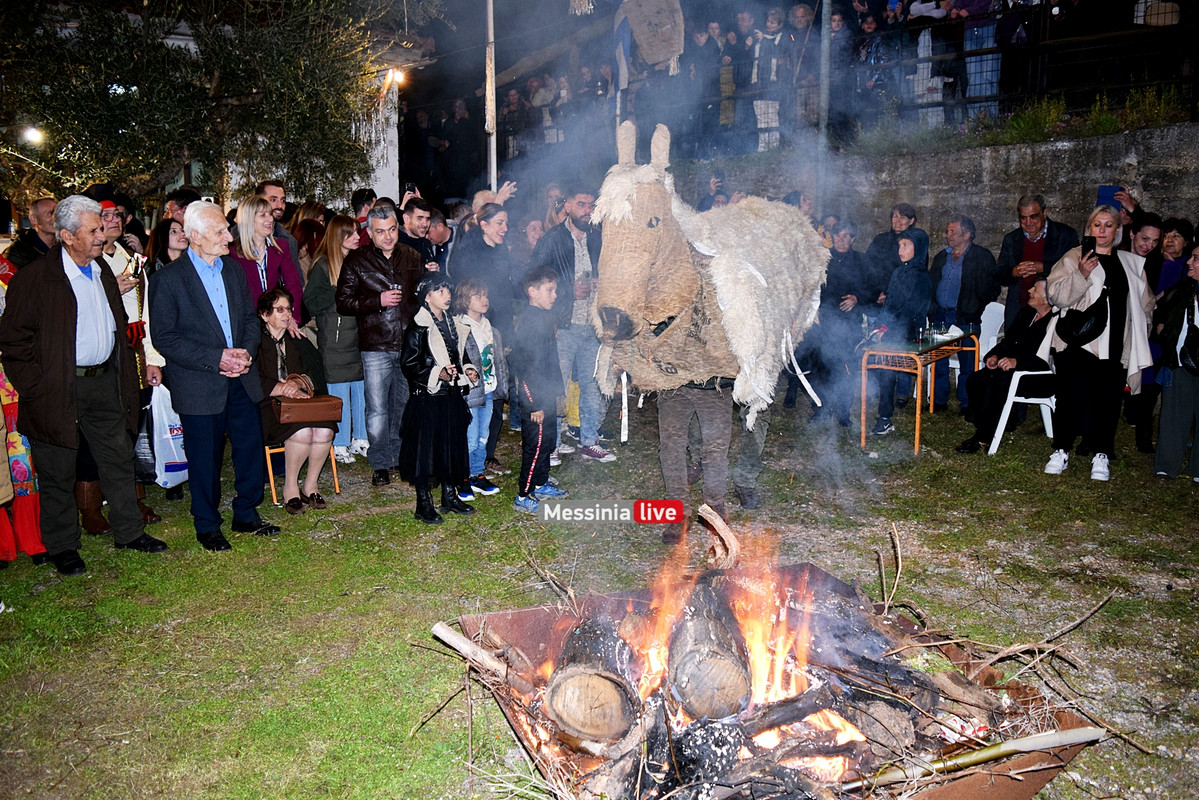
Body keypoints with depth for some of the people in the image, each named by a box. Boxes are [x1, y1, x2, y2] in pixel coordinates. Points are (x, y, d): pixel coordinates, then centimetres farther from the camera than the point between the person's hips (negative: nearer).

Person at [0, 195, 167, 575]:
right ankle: (61, 546, 22)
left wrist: (123, 371, 12)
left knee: (119, 459, 13)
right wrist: (36, 389, -14)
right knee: (58, 473, 7)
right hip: (59, 388, -6)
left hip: (105, 382, 6)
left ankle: (128, 531, 27)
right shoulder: (34, 278, -12)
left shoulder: (102, 273, 9)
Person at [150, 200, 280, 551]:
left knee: (252, 449, 10)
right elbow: (164, 338, -12)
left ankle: (247, 515, 29)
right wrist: (217, 359, -19)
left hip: (241, 380, 5)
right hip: (199, 387, -5)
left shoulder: (234, 271, 8)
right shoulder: (168, 279, -10)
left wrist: (246, 352, -6)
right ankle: (207, 526, 24)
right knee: (205, 459, 6)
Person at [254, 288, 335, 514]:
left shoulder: (298, 340, 18)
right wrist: (282, 389, -21)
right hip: (268, 406, -4)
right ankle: (290, 487, -13)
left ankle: (311, 484, -6)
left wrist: (298, 382, -13)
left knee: (324, 431, -25)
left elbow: (315, 372, 7)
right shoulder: (256, 342, 2)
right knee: (302, 432, -32)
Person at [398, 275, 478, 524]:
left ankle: (450, 496, 26)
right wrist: (437, 373, -24)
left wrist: (468, 370, 5)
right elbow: (409, 364, -13)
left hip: (452, 396, 7)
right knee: (425, 448, -1)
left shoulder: (453, 324, 13)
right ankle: (423, 504, 9)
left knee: (452, 445, 13)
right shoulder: (418, 328, -10)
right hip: (427, 398, -7)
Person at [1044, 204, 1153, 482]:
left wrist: (1139, 341, 13)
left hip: (1116, 345, 3)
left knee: (1108, 398, 2)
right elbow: (1056, 295, -6)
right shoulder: (1073, 258, 4)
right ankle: (1060, 451, 6)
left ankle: (1101, 455, 12)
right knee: (1072, 395, -5)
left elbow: (1144, 305, 21)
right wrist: (1081, 275, -21)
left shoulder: (1132, 264, 15)